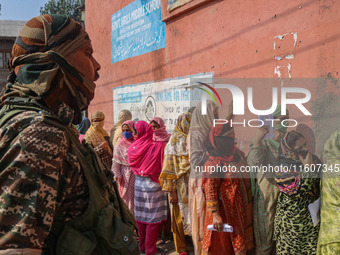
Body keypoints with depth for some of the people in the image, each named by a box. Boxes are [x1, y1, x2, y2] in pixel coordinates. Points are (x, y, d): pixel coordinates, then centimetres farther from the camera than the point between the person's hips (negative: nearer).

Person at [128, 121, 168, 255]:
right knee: (153, 218, 6)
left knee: (141, 216, 15)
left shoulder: (132, 148, -8)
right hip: (152, 185, -4)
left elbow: (133, 166, 6)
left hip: (138, 184, 4)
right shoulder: (158, 146, -18)